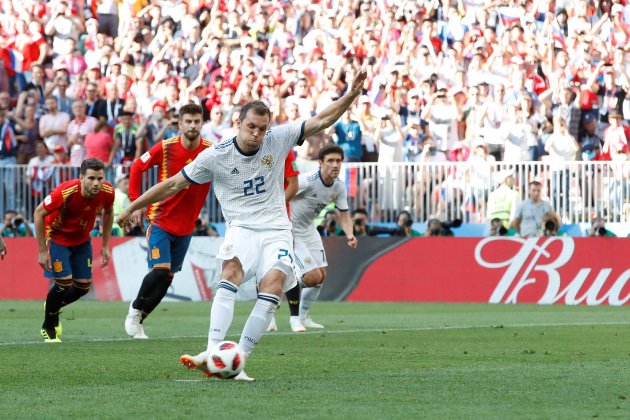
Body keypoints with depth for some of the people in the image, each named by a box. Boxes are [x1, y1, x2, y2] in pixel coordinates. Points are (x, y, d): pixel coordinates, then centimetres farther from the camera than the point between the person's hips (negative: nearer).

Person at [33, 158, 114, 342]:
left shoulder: (107, 192, -22)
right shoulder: (66, 192, -36)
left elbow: (108, 213, 3)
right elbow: (39, 213, -23)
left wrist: (105, 246, 3)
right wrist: (42, 250, -21)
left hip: (82, 240, 5)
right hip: (57, 237, -5)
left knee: (83, 286, 4)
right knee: (64, 283, -16)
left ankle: (53, 308, 36)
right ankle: (48, 328, 9)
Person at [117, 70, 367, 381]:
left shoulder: (278, 139, 2)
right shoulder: (215, 156, -3)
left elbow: (321, 121, 4)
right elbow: (174, 184, 5)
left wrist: (351, 96, -9)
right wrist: (133, 207, 8)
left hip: (276, 230, 2)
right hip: (241, 227, -2)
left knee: (273, 286, -23)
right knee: (231, 272, -31)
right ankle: (212, 353, -42)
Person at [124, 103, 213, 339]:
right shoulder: (166, 148, -10)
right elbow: (137, 167, 1)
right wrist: (136, 202, -3)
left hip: (186, 226, 3)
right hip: (160, 220, -3)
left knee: (168, 277, 6)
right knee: (161, 269, -17)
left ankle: (138, 320, 21)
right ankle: (135, 311, 6)